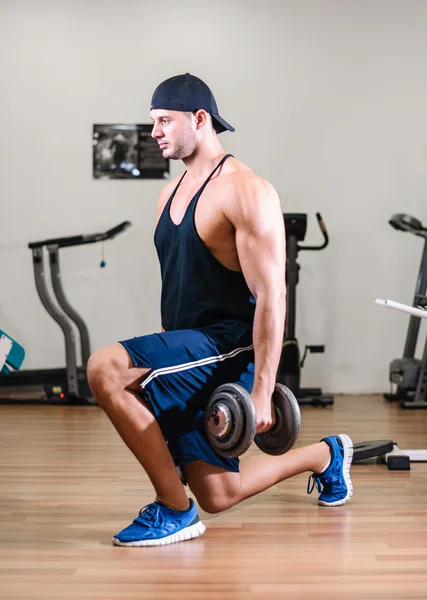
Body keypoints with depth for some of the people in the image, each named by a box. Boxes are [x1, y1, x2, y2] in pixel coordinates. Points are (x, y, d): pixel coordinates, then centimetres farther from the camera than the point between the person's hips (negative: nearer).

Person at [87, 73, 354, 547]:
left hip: (227, 346, -9)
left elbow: (270, 295, -19)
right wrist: (162, 355, 22)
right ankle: (326, 455, 37)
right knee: (218, 496, 14)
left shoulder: (246, 191, -14)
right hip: (186, 352, 9)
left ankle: (173, 509, -15)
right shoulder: (171, 193, 14)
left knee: (105, 370, -29)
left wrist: (261, 392, -23)